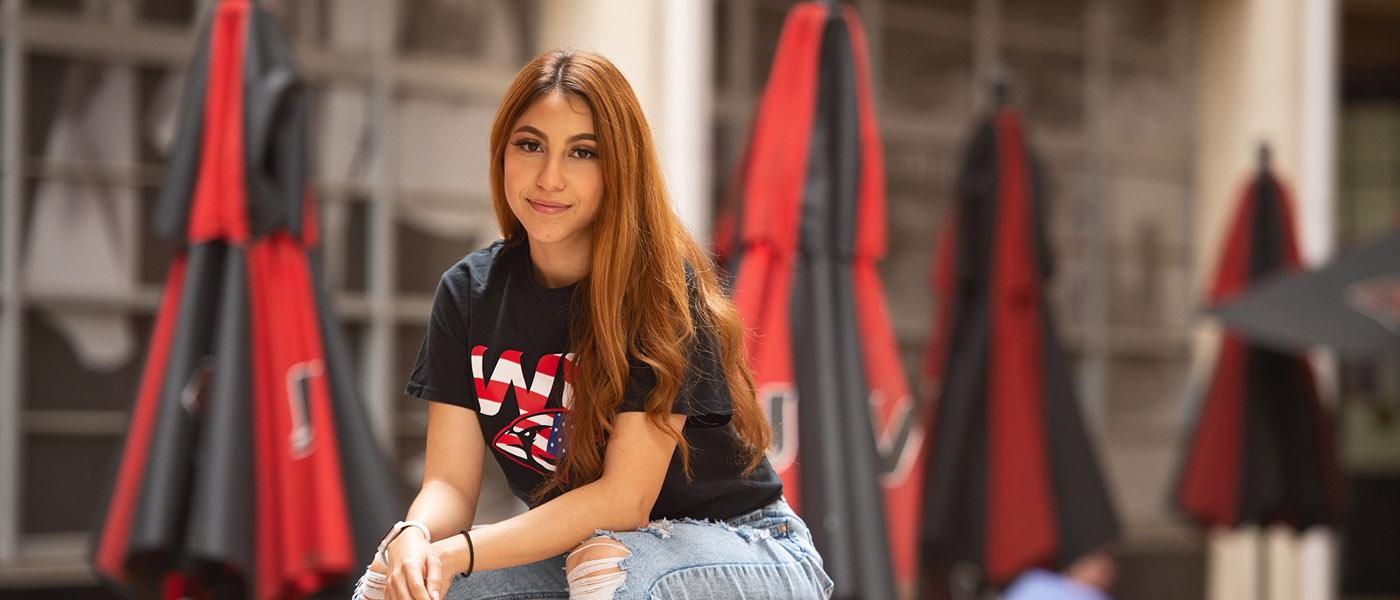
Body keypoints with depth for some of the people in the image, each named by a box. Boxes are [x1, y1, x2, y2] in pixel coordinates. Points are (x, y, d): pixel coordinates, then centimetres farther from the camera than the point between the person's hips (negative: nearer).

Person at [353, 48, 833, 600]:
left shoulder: (661, 285, -18)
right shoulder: (470, 291, -2)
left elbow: (624, 498, -22)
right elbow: (450, 482, -6)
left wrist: (457, 553, -30)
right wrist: (414, 539, -30)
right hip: (572, 549, 4)